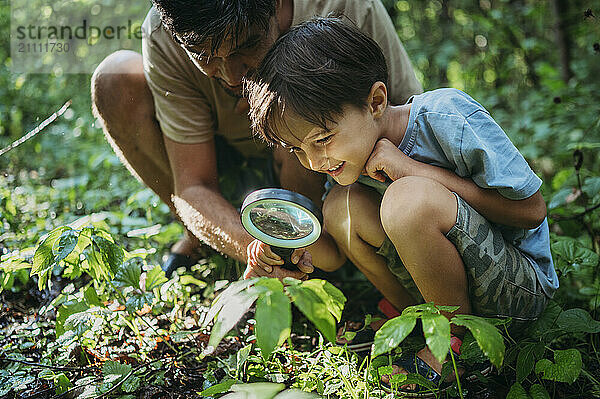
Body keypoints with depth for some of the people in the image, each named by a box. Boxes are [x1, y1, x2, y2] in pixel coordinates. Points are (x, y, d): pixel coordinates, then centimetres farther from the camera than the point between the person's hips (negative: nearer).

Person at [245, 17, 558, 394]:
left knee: (409, 199, -32)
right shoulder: (352, 152, -3)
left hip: (525, 287, -6)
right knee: (341, 206, -13)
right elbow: (337, 256, 5)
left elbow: (533, 210, -21)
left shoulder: (448, 116, -22)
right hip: (446, 286, 6)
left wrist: (417, 170, -25)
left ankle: (457, 338, -10)